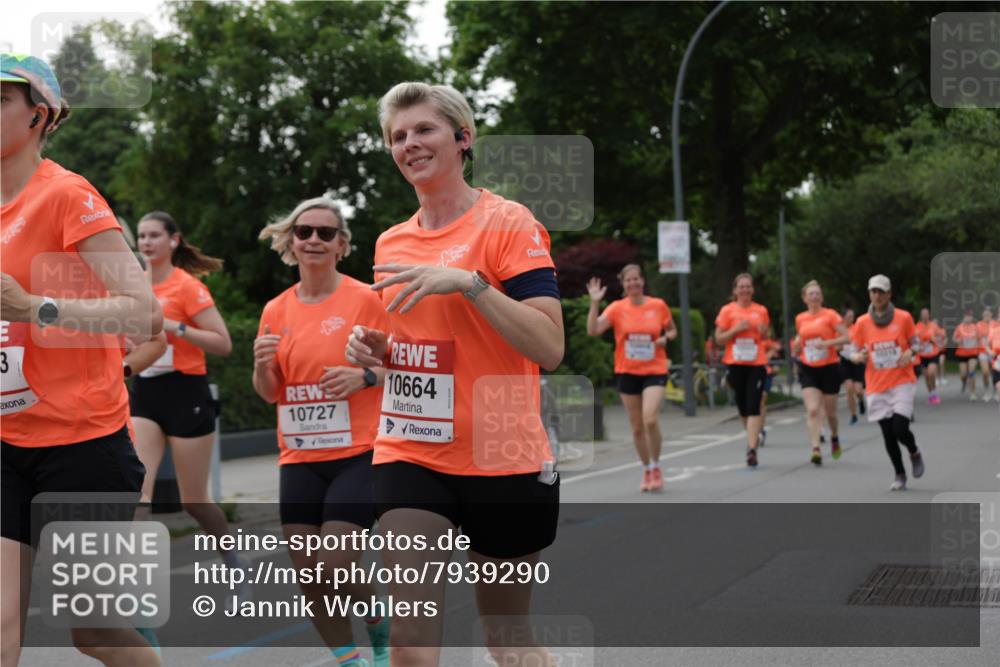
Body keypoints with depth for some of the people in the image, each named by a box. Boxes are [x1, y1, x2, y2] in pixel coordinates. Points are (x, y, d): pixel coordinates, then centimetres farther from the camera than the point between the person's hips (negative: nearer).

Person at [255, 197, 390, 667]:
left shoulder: (365, 299, -6)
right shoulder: (277, 310, 6)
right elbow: (268, 393, 12)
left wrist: (364, 376, -19)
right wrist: (262, 364, -10)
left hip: (357, 453, -4)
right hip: (300, 459, 4)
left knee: (337, 568, -11)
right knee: (309, 576, 3)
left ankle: (382, 629, 20)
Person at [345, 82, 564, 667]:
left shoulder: (509, 223, -8)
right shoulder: (391, 243, 10)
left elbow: (549, 347, -17)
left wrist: (468, 282, -25)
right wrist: (374, 348, 2)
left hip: (502, 459, -4)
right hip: (411, 457, 4)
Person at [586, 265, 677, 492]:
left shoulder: (658, 305, -1)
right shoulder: (617, 308, -3)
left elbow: (673, 330, 14)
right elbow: (593, 330, -14)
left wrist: (665, 338, -7)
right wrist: (595, 303, -22)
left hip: (654, 371, -2)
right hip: (627, 372, 2)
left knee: (650, 419, -20)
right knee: (637, 427, 7)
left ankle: (656, 467, 1)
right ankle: (647, 471, 25)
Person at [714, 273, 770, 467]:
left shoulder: (761, 311, 6)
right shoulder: (728, 311, 1)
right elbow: (719, 338, 1)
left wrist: (763, 331, -4)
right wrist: (736, 330, -14)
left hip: (757, 364, -1)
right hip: (735, 364, 1)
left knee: (753, 407, -11)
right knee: (742, 406, 10)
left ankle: (752, 449, -15)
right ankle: (753, 436, 35)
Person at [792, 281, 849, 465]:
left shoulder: (830, 315, -5)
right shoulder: (800, 319, 6)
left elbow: (846, 337, -10)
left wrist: (827, 343, -23)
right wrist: (797, 346, 2)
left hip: (829, 367, -2)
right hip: (808, 369, 2)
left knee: (830, 411, 10)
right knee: (812, 410, -15)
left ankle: (834, 437, 41)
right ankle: (816, 449, -19)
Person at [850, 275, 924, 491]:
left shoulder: (904, 317, -2)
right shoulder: (862, 322, 1)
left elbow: (915, 343, 9)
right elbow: (857, 354, 8)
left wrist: (910, 353, -13)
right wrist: (859, 357, -16)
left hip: (902, 382, -2)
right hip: (877, 386, 2)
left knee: (900, 429, -14)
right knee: (888, 434, 1)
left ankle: (915, 454, 19)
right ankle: (899, 475, 20)